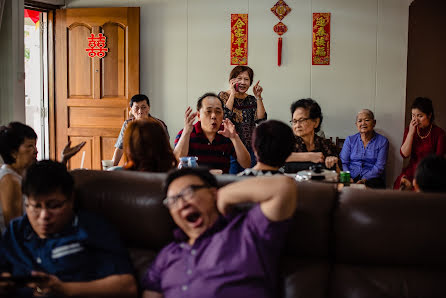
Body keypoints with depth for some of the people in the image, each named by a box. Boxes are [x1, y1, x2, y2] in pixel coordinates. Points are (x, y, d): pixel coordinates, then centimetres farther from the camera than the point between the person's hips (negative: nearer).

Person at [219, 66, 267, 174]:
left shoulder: (251, 100, 12)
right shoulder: (223, 96, 1)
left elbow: (261, 120, -1)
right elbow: (224, 117, -17)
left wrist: (258, 97, -4)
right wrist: (232, 94, -12)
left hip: (249, 149, 4)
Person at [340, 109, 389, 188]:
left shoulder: (382, 141, 8)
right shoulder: (350, 140, 15)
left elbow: (379, 167, -2)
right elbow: (343, 162, 6)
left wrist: (364, 180, -18)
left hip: (371, 178, -1)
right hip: (352, 178, 1)